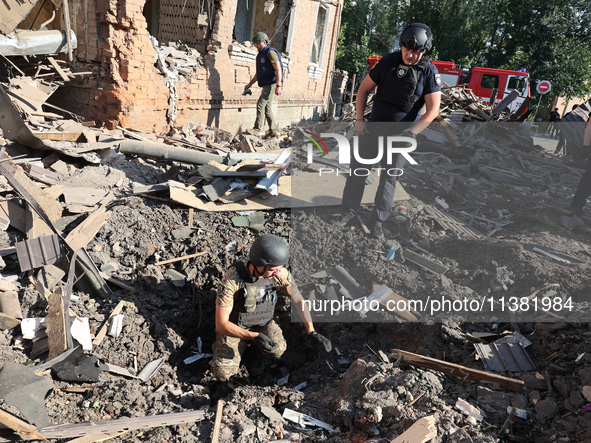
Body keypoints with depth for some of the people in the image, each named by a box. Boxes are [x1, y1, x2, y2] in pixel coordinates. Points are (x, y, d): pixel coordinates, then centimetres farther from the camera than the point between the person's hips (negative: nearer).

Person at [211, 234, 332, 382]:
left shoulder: (280, 273, -22)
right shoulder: (232, 280, -33)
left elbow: (298, 300, -7)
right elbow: (221, 325, -31)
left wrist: (312, 333, -16)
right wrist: (254, 337, -43)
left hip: (263, 323, 3)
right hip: (234, 327, -3)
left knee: (277, 351, -26)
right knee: (223, 374, -20)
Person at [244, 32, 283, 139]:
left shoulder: (270, 52, -9)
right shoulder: (260, 55, 19)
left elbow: (278, 70, -17)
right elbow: (258, 73, 26)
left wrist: (278, 86, -24)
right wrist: (249, 84, 21)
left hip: (272, 84, -9)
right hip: (266, 85, 9)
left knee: (260, 105, -14)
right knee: (267, 108, 8)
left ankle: (258, 129, -11)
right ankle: (273, 131, 13)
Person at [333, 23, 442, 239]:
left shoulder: (429, 71, -8)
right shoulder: (388, 61, -4)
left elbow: (433, 109, -10)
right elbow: (364, 89, 4)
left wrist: (411, 132, -18)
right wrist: (359, 119, -3)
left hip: (399, 134, -2)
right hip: (372, 128, 2)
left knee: (389, 179, 4)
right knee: (357, 170, 2)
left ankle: (377, 222, 16)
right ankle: (348, 214, 14)